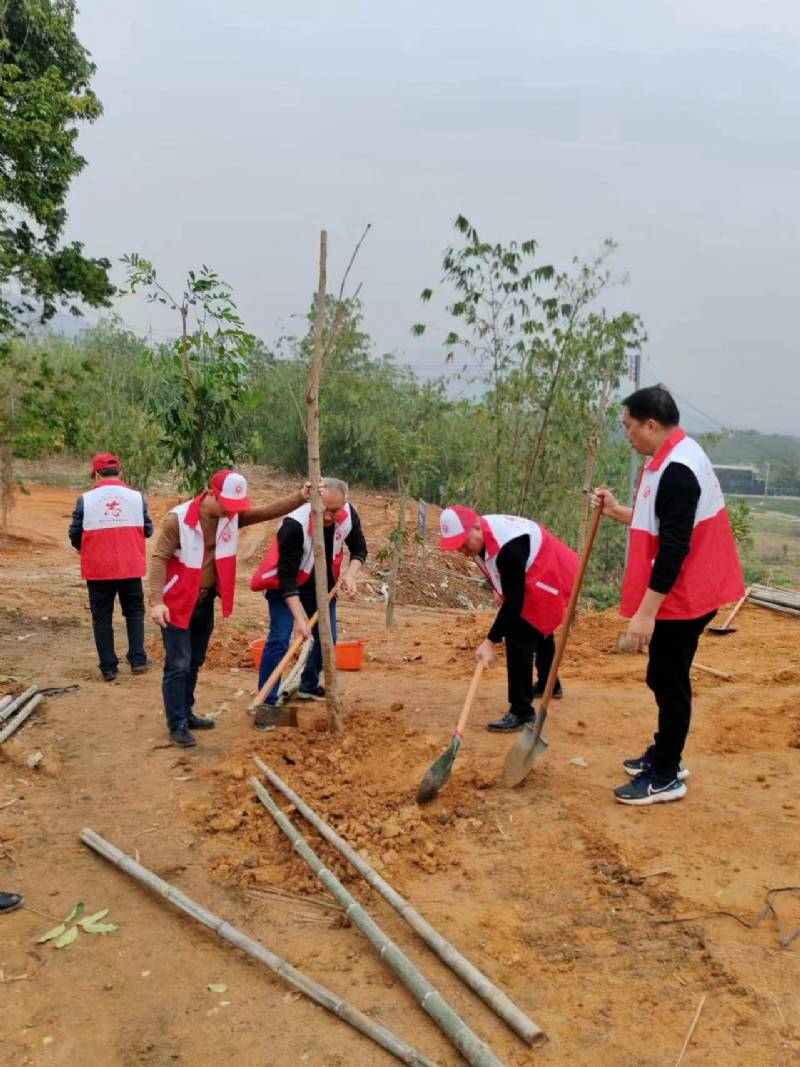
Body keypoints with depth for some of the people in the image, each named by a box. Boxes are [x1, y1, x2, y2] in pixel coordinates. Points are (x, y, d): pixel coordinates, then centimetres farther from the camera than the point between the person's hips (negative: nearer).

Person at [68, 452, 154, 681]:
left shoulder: (85, 499, -7)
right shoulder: (136, 497, -4)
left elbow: (75, 535, -2)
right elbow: (148, 530, 2)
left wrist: (83, 548, 20)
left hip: (97, 569, -1)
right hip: (130, 567, 1)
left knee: (102, 617, 10)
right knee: (134, 611, 18)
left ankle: (109, 668, 12)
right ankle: (138, 660, 13)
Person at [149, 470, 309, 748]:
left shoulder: (233, 515, -4)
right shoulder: (178, 519, -20)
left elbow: (268, 512, -9)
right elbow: (160, 558, -19)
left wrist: (302, 496, -23)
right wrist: (156, 601, -25)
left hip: (205, 601, 6)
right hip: (177, 602, -6)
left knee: (195, 662, 16)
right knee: (178, 665, -3)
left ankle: (186, 714, 30)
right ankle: (176, 724, 7)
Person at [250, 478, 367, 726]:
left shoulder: (348, 515, -19)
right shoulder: (295, 524, -35)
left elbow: (359, 549, -1)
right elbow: (287, 577, -33)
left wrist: (351, 574, -22)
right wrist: (299, 618, -37)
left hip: (321, 583, 6)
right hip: (286, 586, -6)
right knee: (279, 639, -15)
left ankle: (308, 686, 32)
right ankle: (268, 702, -8)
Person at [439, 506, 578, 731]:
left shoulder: (509, 548, -38)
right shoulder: (483, 532, -10)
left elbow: (514, 600, -34)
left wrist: (491, 641, -32)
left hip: (551, 579, -10)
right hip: (537, 575, 10)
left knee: (518, 638, -18)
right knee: (538, 629, 28)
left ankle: (521, 712, -11)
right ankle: (548, 685, 52)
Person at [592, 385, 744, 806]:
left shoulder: (677, 470, -24)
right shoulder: (676, 458, 10)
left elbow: (674, 550, -27)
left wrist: (645, 612, -25)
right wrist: (617, 511, 11)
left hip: (681, 598, -10)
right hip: (681, 594, 10)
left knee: (669, 681, 1)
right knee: (664, 678, 20)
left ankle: (665, 778, 14)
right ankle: (664, 754, 35)